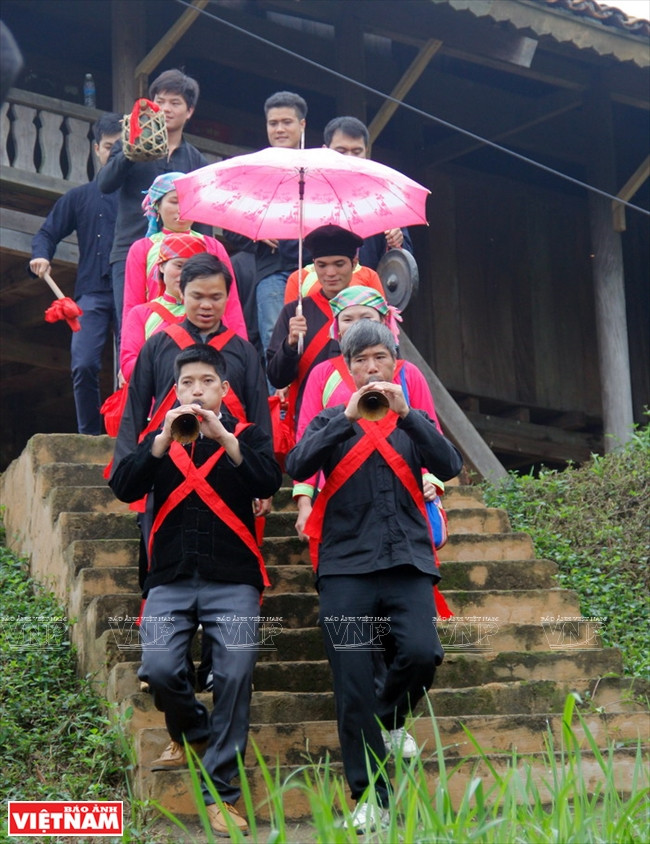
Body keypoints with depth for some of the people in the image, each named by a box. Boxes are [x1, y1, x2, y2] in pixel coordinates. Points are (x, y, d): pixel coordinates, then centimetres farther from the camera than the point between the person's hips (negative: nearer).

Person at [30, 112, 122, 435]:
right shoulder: (80, 197, 18)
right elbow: (48, 232, 18)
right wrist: (41, 256, -2)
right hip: (93, 292, 2)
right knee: (84, 366, -11)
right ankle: (90, 437, 0)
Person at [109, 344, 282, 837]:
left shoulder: (247, 436, 10)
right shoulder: (158, 440, 16)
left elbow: (268, 483, -10)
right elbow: (124, 488, -1)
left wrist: (224, 438, -20)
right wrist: (164, 439, -13)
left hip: (233, 580, -1)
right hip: (170, 579, 2)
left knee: (235, 676, -14)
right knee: (159, 670, -16)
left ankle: (221, 793, -5)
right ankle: (192, 733, 17)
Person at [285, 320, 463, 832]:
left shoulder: (413, 421, 16)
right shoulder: (333, 421, 13)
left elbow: (449, 467, -3)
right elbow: (297, 466, -6)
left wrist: (406, 413, -13)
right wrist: (349, 418, -14)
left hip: (408, 560, 1)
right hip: (347, 564, -1)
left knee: (422, 653, -22)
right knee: (353, 687, -5)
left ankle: (389, 721, 10)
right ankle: (371, 798, 5)